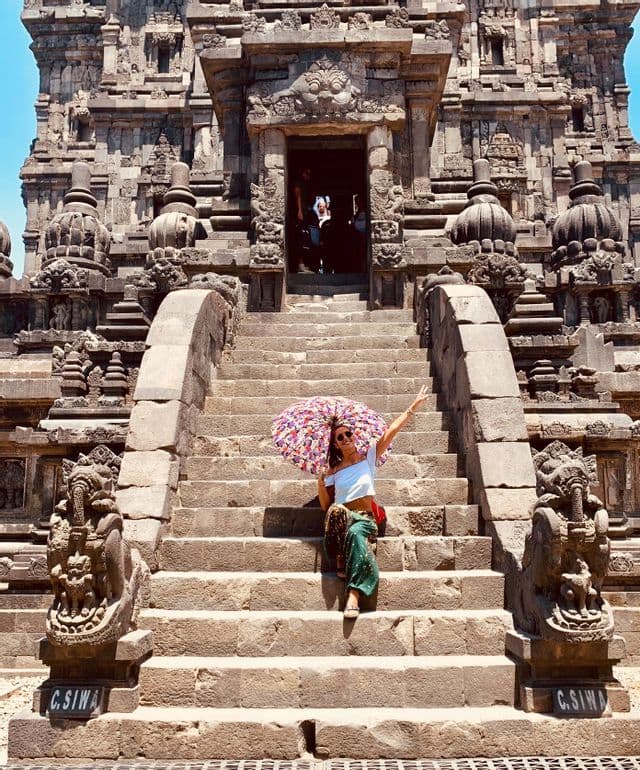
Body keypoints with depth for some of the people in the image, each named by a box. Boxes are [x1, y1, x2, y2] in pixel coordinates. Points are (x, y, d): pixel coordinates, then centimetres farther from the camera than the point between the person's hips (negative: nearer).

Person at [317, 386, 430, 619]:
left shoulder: (368, 458, 12)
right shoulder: (333, 472, 14)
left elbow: (391, 431, 5)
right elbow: (326, 505, 14)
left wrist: (414, 406, 0)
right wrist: (320, 483, -3)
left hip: (365, 518, -1)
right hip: (341, 519, 1)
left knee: (356, 533, -39)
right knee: (336, 511, -38)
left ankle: (354, 594, -46)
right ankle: (340, 562, -24)